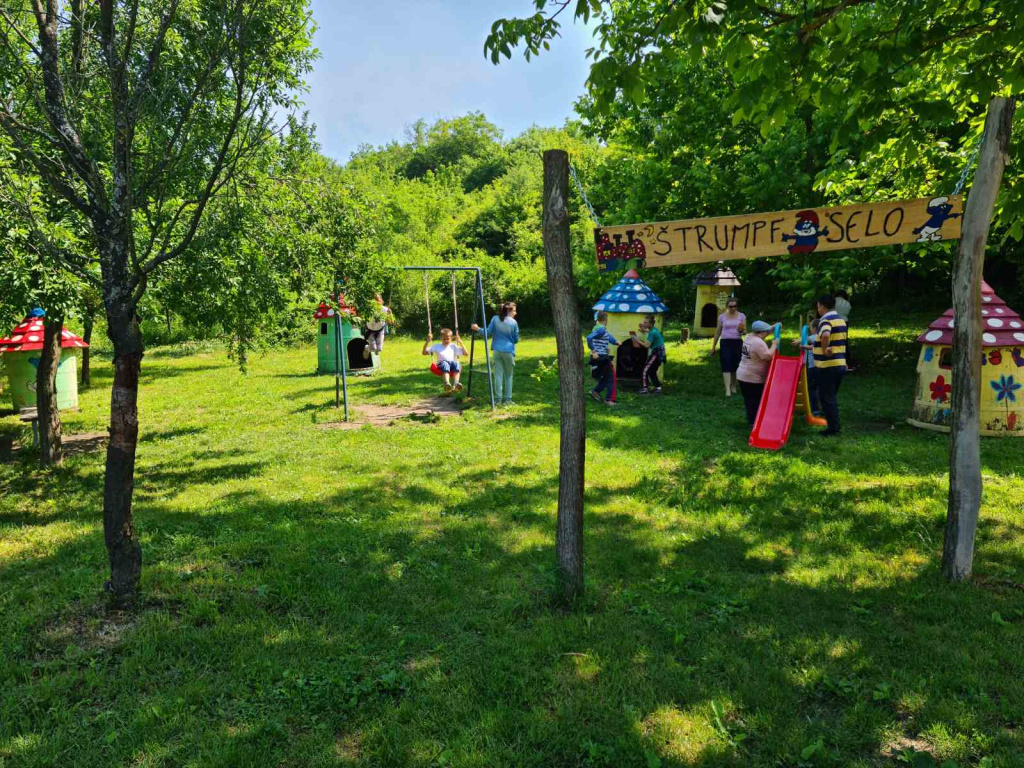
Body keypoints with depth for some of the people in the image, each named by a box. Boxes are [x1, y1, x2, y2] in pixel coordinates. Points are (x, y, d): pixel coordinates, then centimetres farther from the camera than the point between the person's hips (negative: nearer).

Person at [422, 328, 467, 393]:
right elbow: (424, 352, 16)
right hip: (442, 364, -1)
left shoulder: (453, 346, 25)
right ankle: (447, 384, -61)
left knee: (457, 363, -36)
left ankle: (456, 384, -56)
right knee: (445, 363, -39)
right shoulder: (437, 346, 21)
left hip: (452, 363, 1)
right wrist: (427, 341, 7)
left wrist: (460, 342, 13)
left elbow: (465, 353, 20)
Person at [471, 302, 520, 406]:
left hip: (497, 350, 2)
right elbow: (516, 340, 2)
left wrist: (478, 329, 15)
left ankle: (498, 399, 3)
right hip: (509, 351, -2)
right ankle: (507, 399, 8)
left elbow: (488, 333, 1)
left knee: (498, 375, 4)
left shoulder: (495, 319, 2)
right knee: (508, 375, 9)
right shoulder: (513, 323, -2)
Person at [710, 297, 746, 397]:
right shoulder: (722, 316, 3)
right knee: (726, 365, -10)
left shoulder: (742, 316, 4)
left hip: (738, 343, 1)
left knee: (736, 365, 5)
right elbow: (717, 332, 9)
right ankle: (727, 389, -15)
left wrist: (741, 331, -19)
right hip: (725, 342, -1)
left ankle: (733, 386, 25)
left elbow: (745, 331, 5)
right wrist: (713, 347, 10)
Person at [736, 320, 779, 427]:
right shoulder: (758, 342, -22)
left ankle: (751, 420, 22)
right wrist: (774, 345, -14)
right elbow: (767, 356, -26)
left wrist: (772, 328, 13)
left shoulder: (748, 337, 7)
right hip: (754, 378, -9)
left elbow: (761, 334, 24)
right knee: (756, 401, 0)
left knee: (749, 399, 14)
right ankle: (755, 422, 4)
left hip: (742, 375, 9)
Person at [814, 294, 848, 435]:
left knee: (826, 398, 1)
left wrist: (824, 350, -24)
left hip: (828, 366, -9)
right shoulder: (841, 320, 14)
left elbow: (825, 335, -38)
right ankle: (835, 426, 24)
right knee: (832, 397, 19)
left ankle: (833, 428, 5)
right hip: (840, 364, 9)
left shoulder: (826, 320, -15)